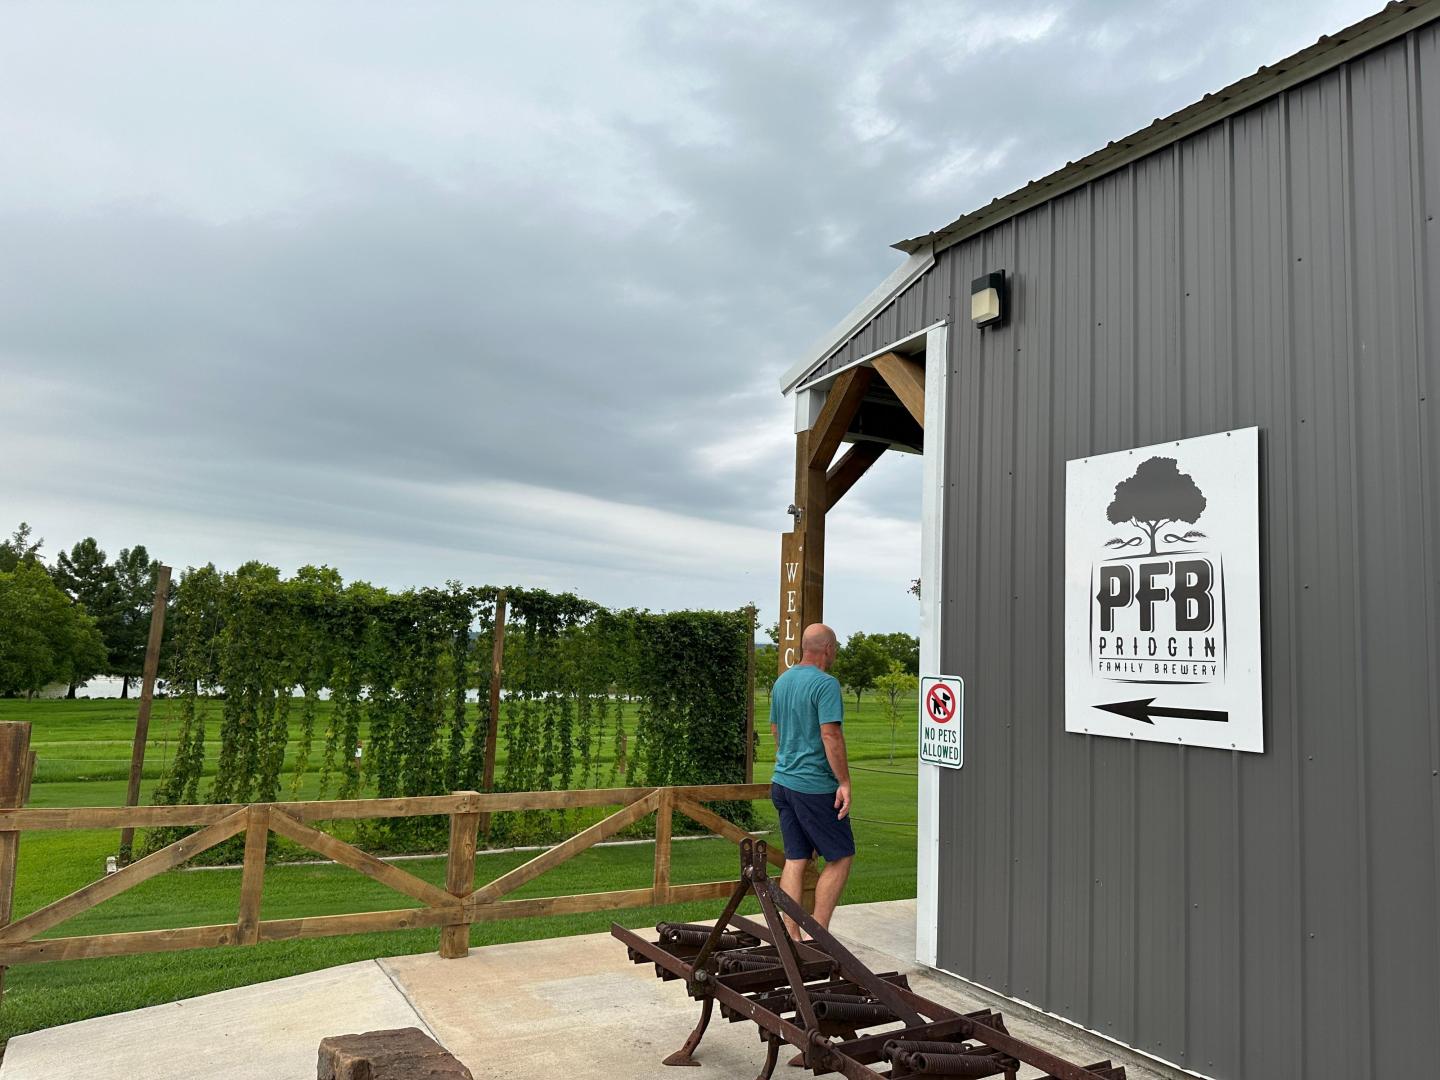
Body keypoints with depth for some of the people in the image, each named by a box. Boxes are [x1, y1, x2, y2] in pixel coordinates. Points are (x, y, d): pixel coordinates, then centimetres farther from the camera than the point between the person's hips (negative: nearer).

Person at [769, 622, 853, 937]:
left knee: (795, 860, 10)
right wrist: (844, 782, -15)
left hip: (782, 780, 8)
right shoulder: (826, 683, -14)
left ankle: (791, 936, 10)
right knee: (841, 857, 4)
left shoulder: (782, 681, 12)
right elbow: (830, 735, -20)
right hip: (815, 786, -8)